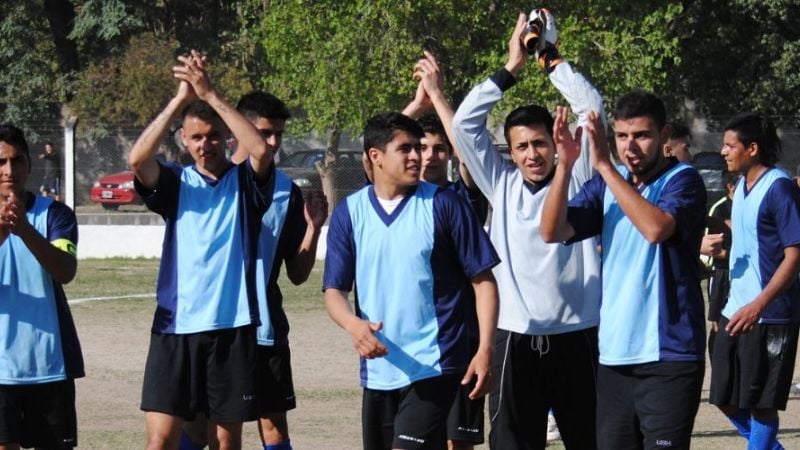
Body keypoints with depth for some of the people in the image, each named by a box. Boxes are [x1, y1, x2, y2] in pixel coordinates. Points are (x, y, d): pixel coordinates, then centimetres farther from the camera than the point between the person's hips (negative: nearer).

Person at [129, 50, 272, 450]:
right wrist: (180, 98, -15)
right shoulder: (175, 183, 7)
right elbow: (137, 159, -13)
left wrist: (209, 94, -16)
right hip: (175, 326, 0)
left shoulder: (243, 182, 5)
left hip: (233, 326, 0)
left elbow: (261, 151, -16)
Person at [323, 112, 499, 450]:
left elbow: (483, 279, -1)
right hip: (378, 369, 4)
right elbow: (334, 290, 3)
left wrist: (485, 350, -10)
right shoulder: (349, 212, 4)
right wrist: (353, 324, -20)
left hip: (433, 367, -4)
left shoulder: (444, 204, -3)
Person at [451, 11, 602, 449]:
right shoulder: (501, 185, 8)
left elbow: (592, 109, -4)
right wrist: (512, 68, 1)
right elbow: (465, 123, 3)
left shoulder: (576, 180, 3)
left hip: (575, 337, -1)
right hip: (516, 340, 1)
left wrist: (553, 60, 0)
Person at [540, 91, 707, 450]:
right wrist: (564, 165, -13)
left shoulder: (682, 180, -6)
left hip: (668, 353, -6)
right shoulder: (607, 184, 11)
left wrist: (605, 165, -23)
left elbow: (656, 227, -25)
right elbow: (552, 231, 1)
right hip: (614, 352, 6)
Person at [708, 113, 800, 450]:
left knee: (760, 403, -3)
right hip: (736, 311, 9)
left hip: (768, 316, -9)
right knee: (726, 399, 12)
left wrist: (759, 305, -27)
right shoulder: (742, 187, 11)